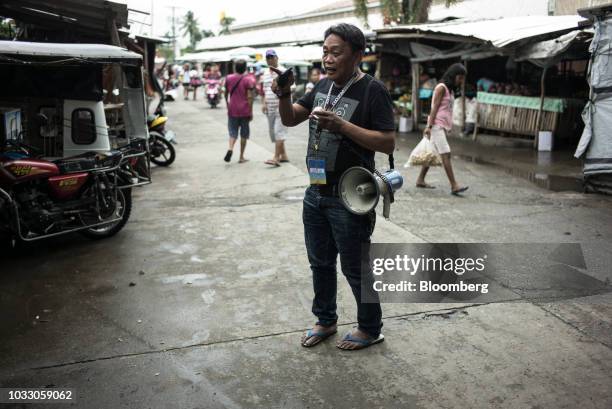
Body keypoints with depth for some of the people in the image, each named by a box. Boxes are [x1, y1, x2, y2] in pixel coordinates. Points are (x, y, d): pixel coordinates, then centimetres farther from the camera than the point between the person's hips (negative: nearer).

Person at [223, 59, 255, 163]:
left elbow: (226, 93, 13)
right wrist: (250, 112, -8)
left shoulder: (229, 78, 4)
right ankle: (241, 157, 13)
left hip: (232, 110, 2)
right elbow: (249, 97, -12)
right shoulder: (248, 80, -8)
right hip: (244, 111, -2)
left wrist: (227, 104, 29)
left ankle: (230, 148, -20)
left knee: (233, 132, 8)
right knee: (244, 134, 9)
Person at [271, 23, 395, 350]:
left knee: (355, 268, 5)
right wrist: (283, 95, -10)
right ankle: (325, 320, 38)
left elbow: (388, 143, -19)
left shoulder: (372, 90, -13)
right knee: (320, 262, 19)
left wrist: (341, 125, -26)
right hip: (316, 192, 7)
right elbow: (290, 119, 11)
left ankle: (370, 329, 26)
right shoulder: (323, 86, 9)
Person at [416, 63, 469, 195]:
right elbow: (434, 108, -13)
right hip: (437, 125, -9)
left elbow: (447, 110, 16)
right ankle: (454, 185, -16)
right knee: (446, 154, -13)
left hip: (443, 126, 9)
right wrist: (429, 126, -18)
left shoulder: (450, 89, 20)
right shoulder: (441, 87, -8)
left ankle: (420, 180, 18)